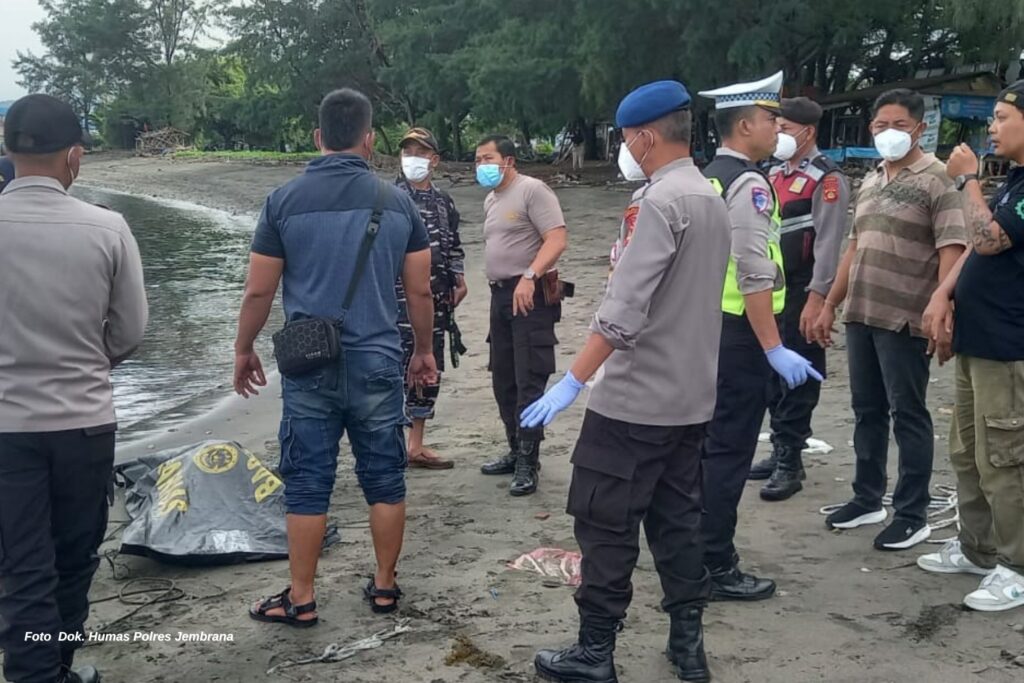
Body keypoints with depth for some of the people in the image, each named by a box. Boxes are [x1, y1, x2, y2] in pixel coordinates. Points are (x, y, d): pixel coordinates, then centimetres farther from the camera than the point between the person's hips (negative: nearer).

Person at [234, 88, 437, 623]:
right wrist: (424, 350, 19)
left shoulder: (285, 200, -3)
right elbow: (420, 290, 6)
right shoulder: (397, 202, 2)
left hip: (309, 365, -1)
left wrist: (243, 350, 12)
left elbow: (258, 290, -2)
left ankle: (300, 600, 14)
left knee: (307, 483, 6)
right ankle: (384, 586, 22)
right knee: (384, 479, 12)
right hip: (378, 362, 2)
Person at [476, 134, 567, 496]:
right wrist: (499, 286, 18)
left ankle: (528, 463, -4)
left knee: (529, 382, -9)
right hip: (500, 294, 9)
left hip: (531, 295, -9)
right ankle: (516, 451, 25)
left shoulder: (532, 190, -10)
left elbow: (556, 240, -20)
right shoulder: (490, 200, 17)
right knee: (504, 381, 13)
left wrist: (529, 277, -31)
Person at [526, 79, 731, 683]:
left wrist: (572, 381, -23)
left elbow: (624, 310, -24)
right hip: (692, 397, 9)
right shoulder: (712, 199, 12)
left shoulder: (660, 201, -17)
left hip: (636, 398, -9)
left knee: (606, 523, 0)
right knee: (678, 518, 15)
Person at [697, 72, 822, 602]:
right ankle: (717, 569, 4)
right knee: (730, 450, -3)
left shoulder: (707, 179, 12)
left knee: (707, 443, 17)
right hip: (736, 334, -10)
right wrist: (775, 349, -22)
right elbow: (756, 276, -23)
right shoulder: (748, 184, -16)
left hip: (706, 327, 10)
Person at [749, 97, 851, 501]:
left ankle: (790, 464, 7)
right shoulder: (775, 175, 14)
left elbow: (828, 244, -16)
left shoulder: (826, 179, -11)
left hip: (801, 296, -8)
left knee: (797, 379, 0)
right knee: (772, 374, 14)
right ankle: (780, 450, 26)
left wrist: (816, 300, -20)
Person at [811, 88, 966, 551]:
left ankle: (913, 516, 11)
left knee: (908, 416, 1)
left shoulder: (936, 180, -7)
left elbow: (951, 251, -15)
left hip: (905, 320, -7)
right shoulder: (870, 182, 15)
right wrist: (830, 305, 18)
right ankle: (867, 500, 27)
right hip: (861, 316, 7)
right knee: (868, 411, 15)